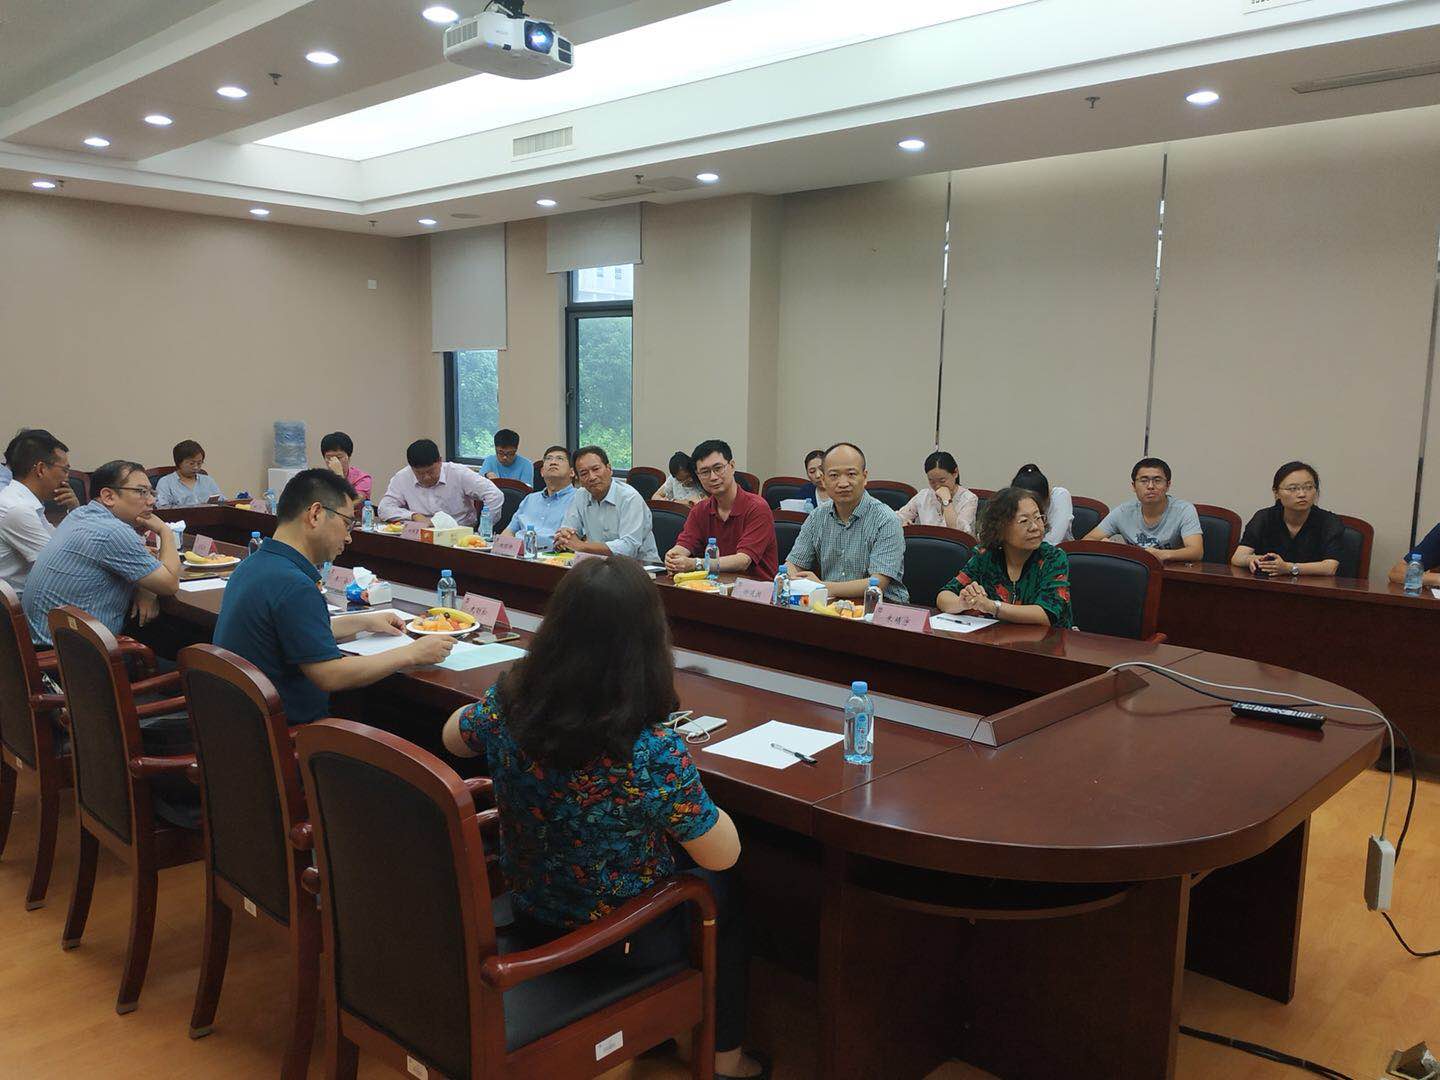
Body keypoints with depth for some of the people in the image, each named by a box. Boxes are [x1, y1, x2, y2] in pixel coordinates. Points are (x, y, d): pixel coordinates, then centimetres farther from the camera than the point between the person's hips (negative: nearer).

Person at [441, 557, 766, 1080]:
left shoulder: (506, 706, -20)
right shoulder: (652, 753, -35)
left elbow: (454, 738, 4)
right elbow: (723, 854, -20)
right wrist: (688, 787, -5)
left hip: (531, 918, 5)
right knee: (723, 888, 25)